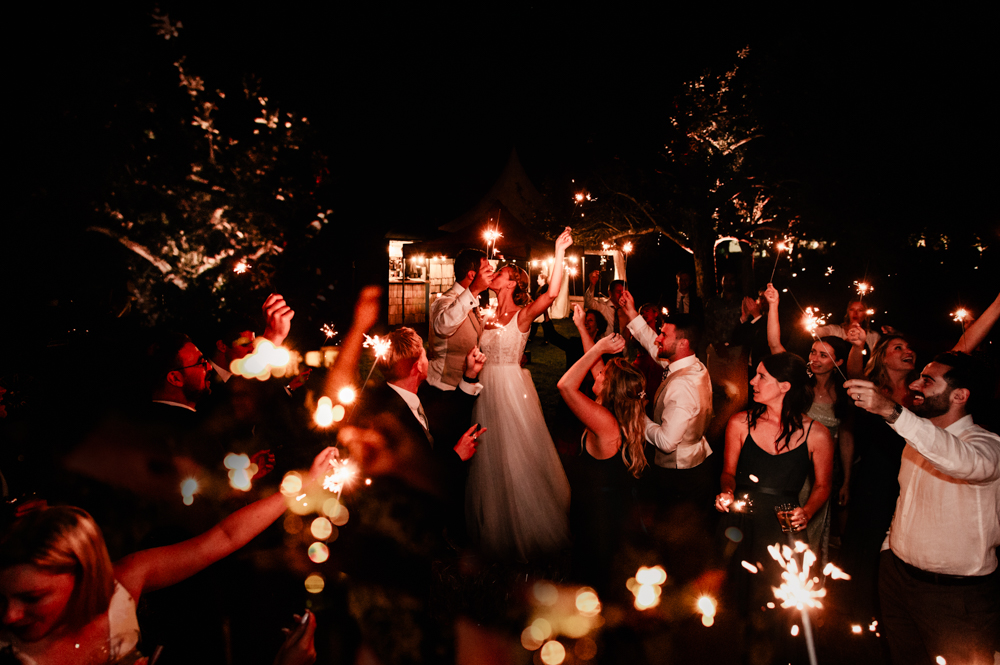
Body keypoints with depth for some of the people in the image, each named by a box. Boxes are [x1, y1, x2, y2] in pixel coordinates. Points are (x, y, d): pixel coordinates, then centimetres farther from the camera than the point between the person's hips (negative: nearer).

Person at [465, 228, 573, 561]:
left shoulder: (523, 314, -9)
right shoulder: (490, 315, 9)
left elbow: (551, 294, -29)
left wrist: (559, 253, -31)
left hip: (512, 387, -6)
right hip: (488, 388, 6)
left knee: (517, 454, 1)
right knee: (490, 456, 14)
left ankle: (526, 528, 20)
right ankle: (494, 526, 32)